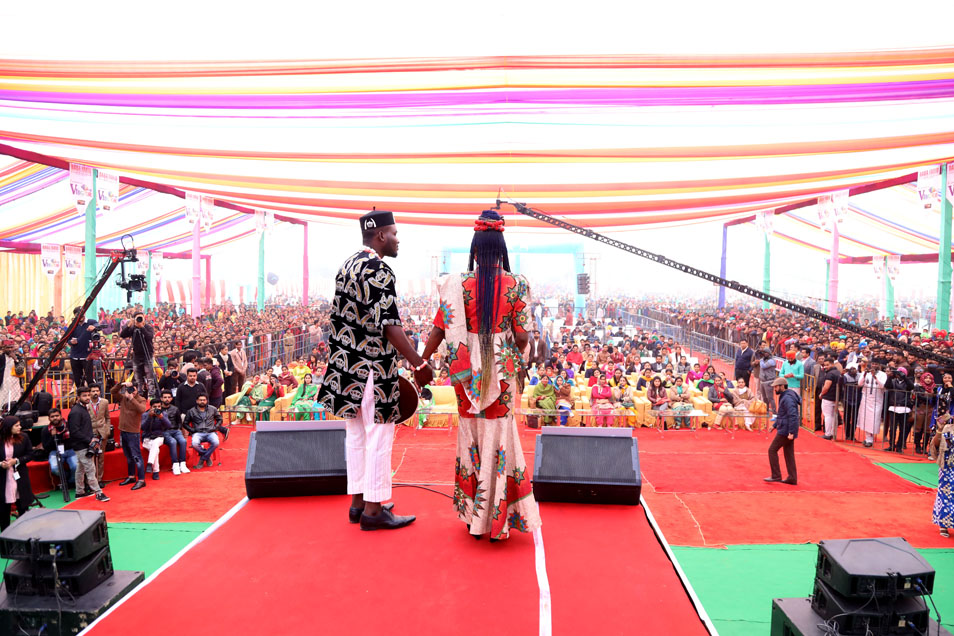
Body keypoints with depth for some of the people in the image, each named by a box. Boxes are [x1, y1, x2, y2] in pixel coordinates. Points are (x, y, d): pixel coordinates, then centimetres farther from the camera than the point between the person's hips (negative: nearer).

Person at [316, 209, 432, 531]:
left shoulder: (347, 265, 13)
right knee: (379, 435, -1)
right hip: (372, 368, -9)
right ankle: (373, 510, 7)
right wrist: (419, 364, -19)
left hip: (348, 366, 10)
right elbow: (389, 325, -22)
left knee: (356, 434, 15)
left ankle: (358, 501, 25)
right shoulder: (378, 270, -16)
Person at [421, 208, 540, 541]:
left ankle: (473, 516, 23)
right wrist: (525, 355, 13)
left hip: (469, 372, 1)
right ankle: (497, 517, 15)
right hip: (503, 370, 0)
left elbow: (440, 329, -7)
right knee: (499, 438, 9)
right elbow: (522, 336, -7)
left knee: (471, 438, 13)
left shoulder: (459, 284, -6)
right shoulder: (515, 285, -6)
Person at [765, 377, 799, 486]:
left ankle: (776, 476, 0)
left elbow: (793, 416, -25)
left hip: (785, 431, -10)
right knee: (788, 453, 12)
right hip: (787, 431, 10)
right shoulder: (784, 396, 15)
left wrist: (791, 432, -26)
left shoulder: (788, 398, -18)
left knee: (772, 450, -4)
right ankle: (792, 478, 16)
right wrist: (774, 425, 23)